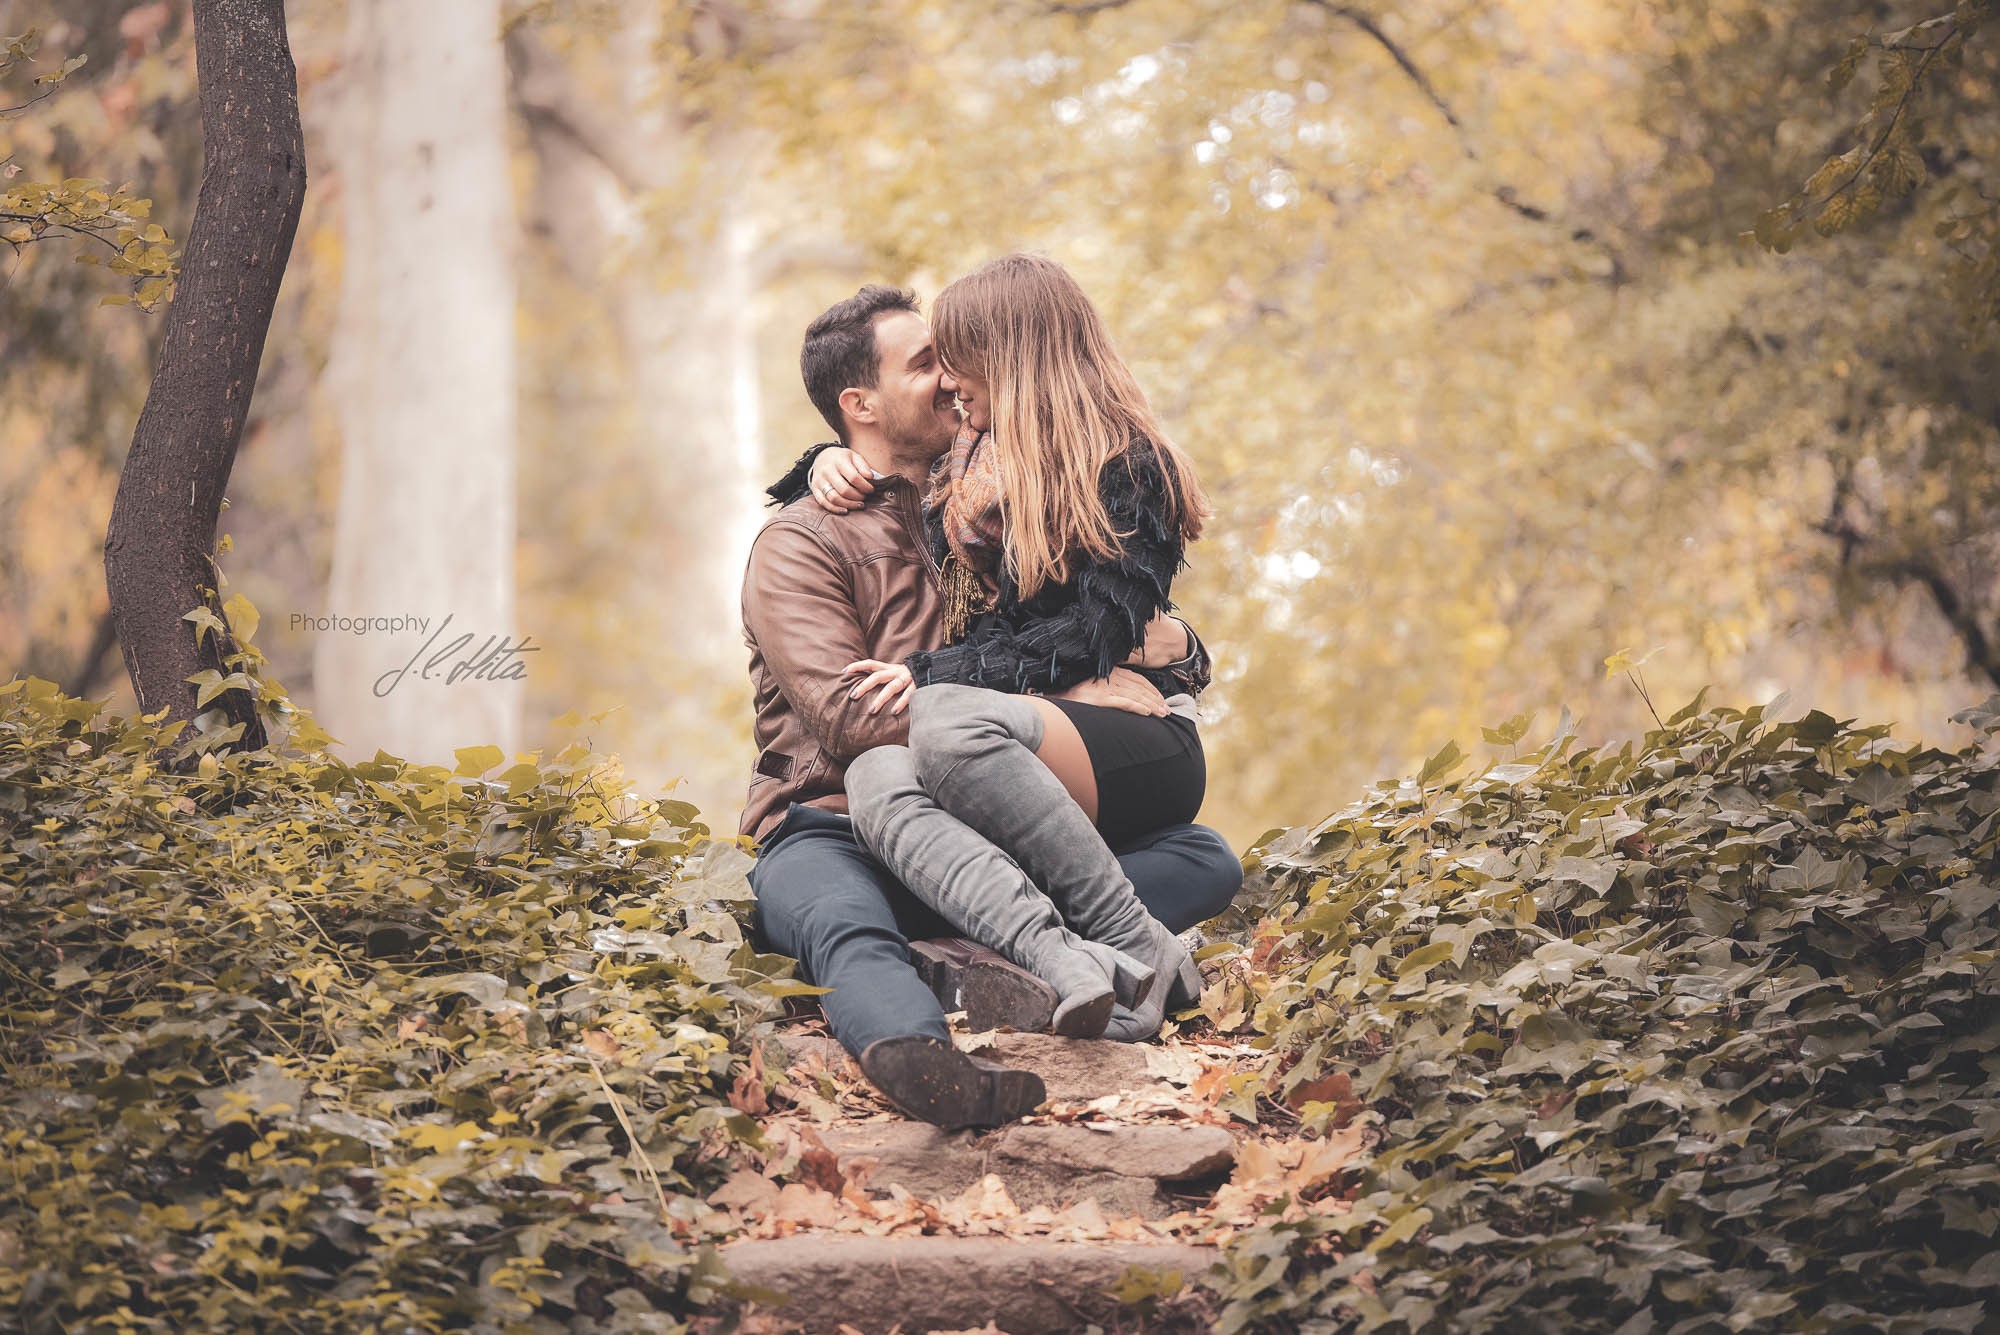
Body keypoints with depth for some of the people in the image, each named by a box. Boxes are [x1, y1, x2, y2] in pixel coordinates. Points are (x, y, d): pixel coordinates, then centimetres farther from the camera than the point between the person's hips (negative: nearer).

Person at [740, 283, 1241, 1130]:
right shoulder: (799, 545, 1)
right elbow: (849, 715, -18)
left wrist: (1174, 645, -2)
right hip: (835, 831, -6)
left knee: (1208, 861, -14)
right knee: (844, 927, -41)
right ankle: (917, 1052, -75)